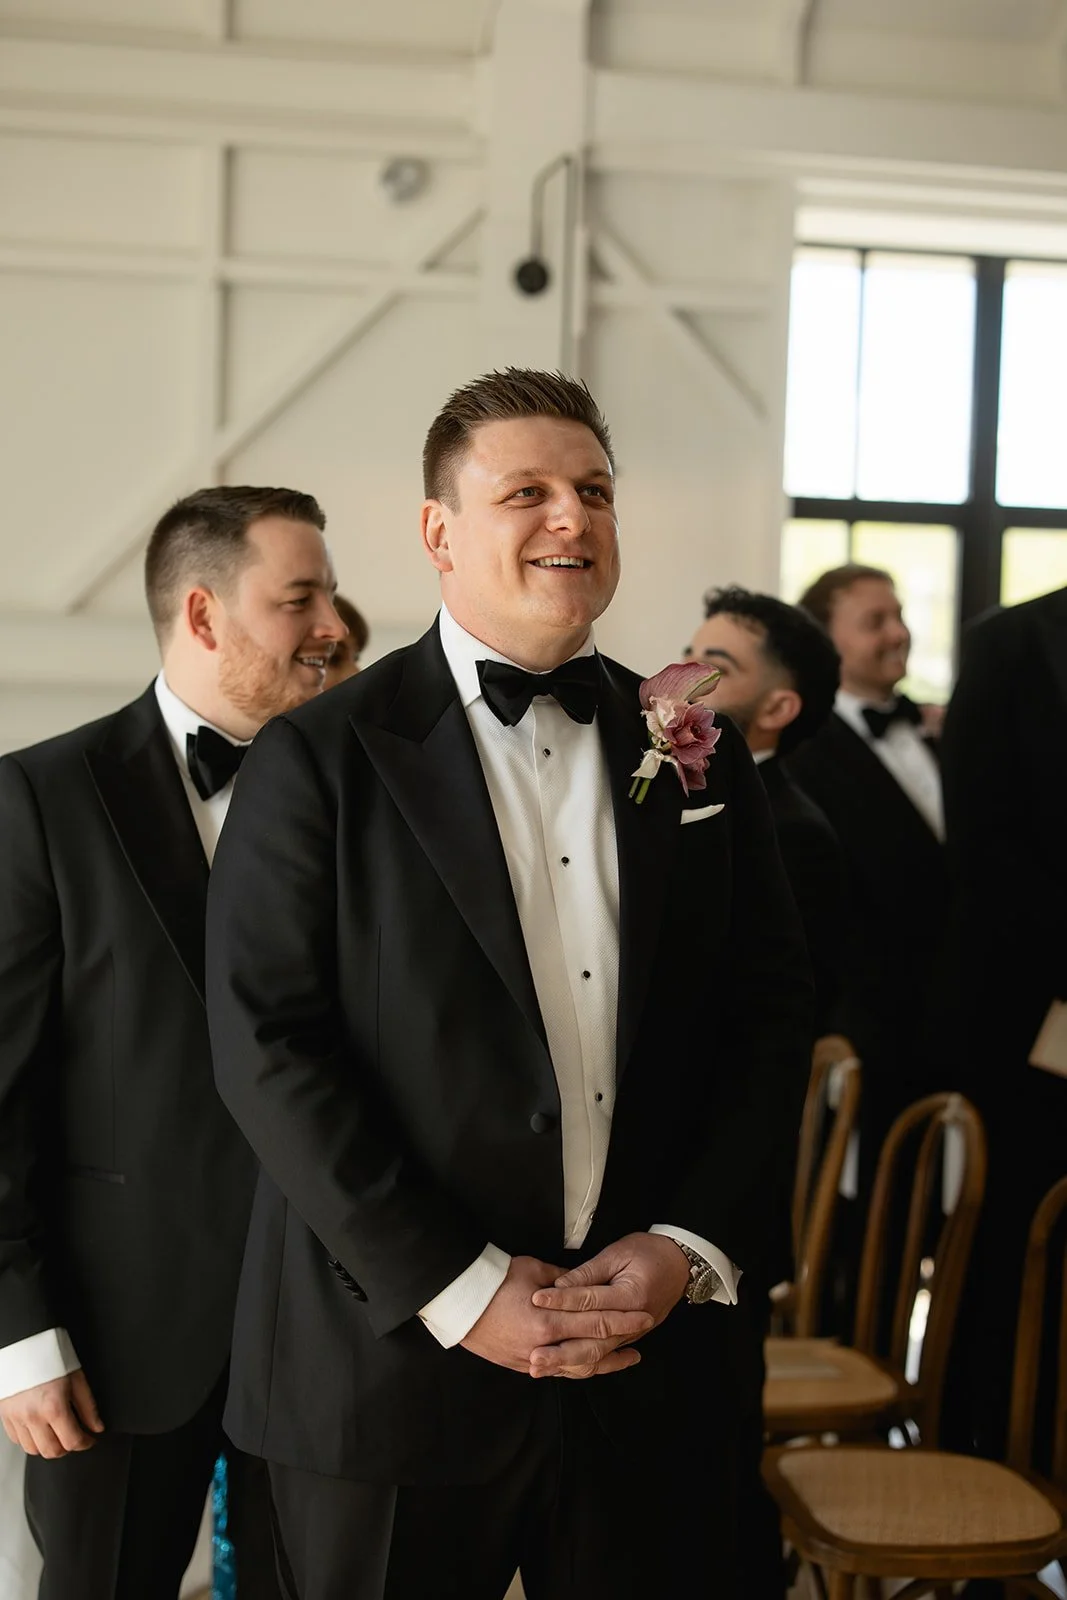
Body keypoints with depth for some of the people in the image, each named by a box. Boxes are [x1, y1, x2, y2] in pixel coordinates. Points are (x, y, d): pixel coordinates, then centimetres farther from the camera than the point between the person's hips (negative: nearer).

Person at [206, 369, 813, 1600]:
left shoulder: (697, 753, 7)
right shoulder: (321, 759, -5)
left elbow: (771, 1011, 7)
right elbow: (267, 1044, -10)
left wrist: (689, 1246, -5)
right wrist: (458, 1287, -14)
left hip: (648, 1356, 3)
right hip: (391, 1355, -3)